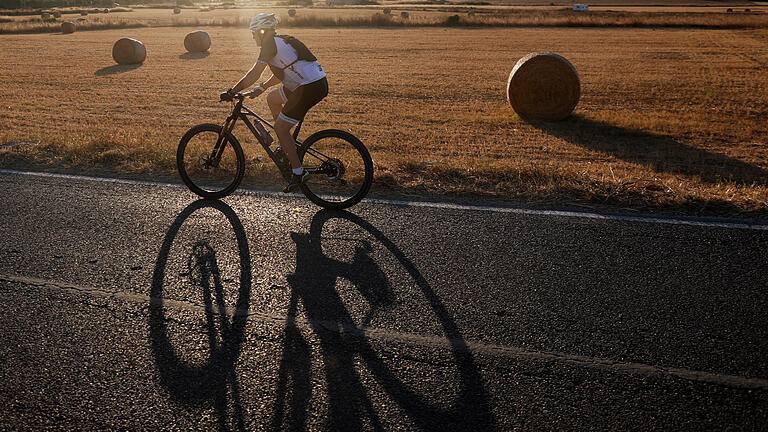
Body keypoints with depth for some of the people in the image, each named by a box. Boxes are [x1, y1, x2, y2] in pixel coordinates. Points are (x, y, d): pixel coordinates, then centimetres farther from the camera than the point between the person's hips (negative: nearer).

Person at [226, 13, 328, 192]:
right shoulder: (282, 40, 21)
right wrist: (262, 87, 30)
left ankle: (298, 172, 0)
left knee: (280, 127, -2)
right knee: (272, 98, 24)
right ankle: (286, 146, 27)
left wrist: (233, 91, -1)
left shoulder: (270, 43, -7)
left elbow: (254, 74, -9)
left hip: (310, 88, -10)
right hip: (319, 82, 10)